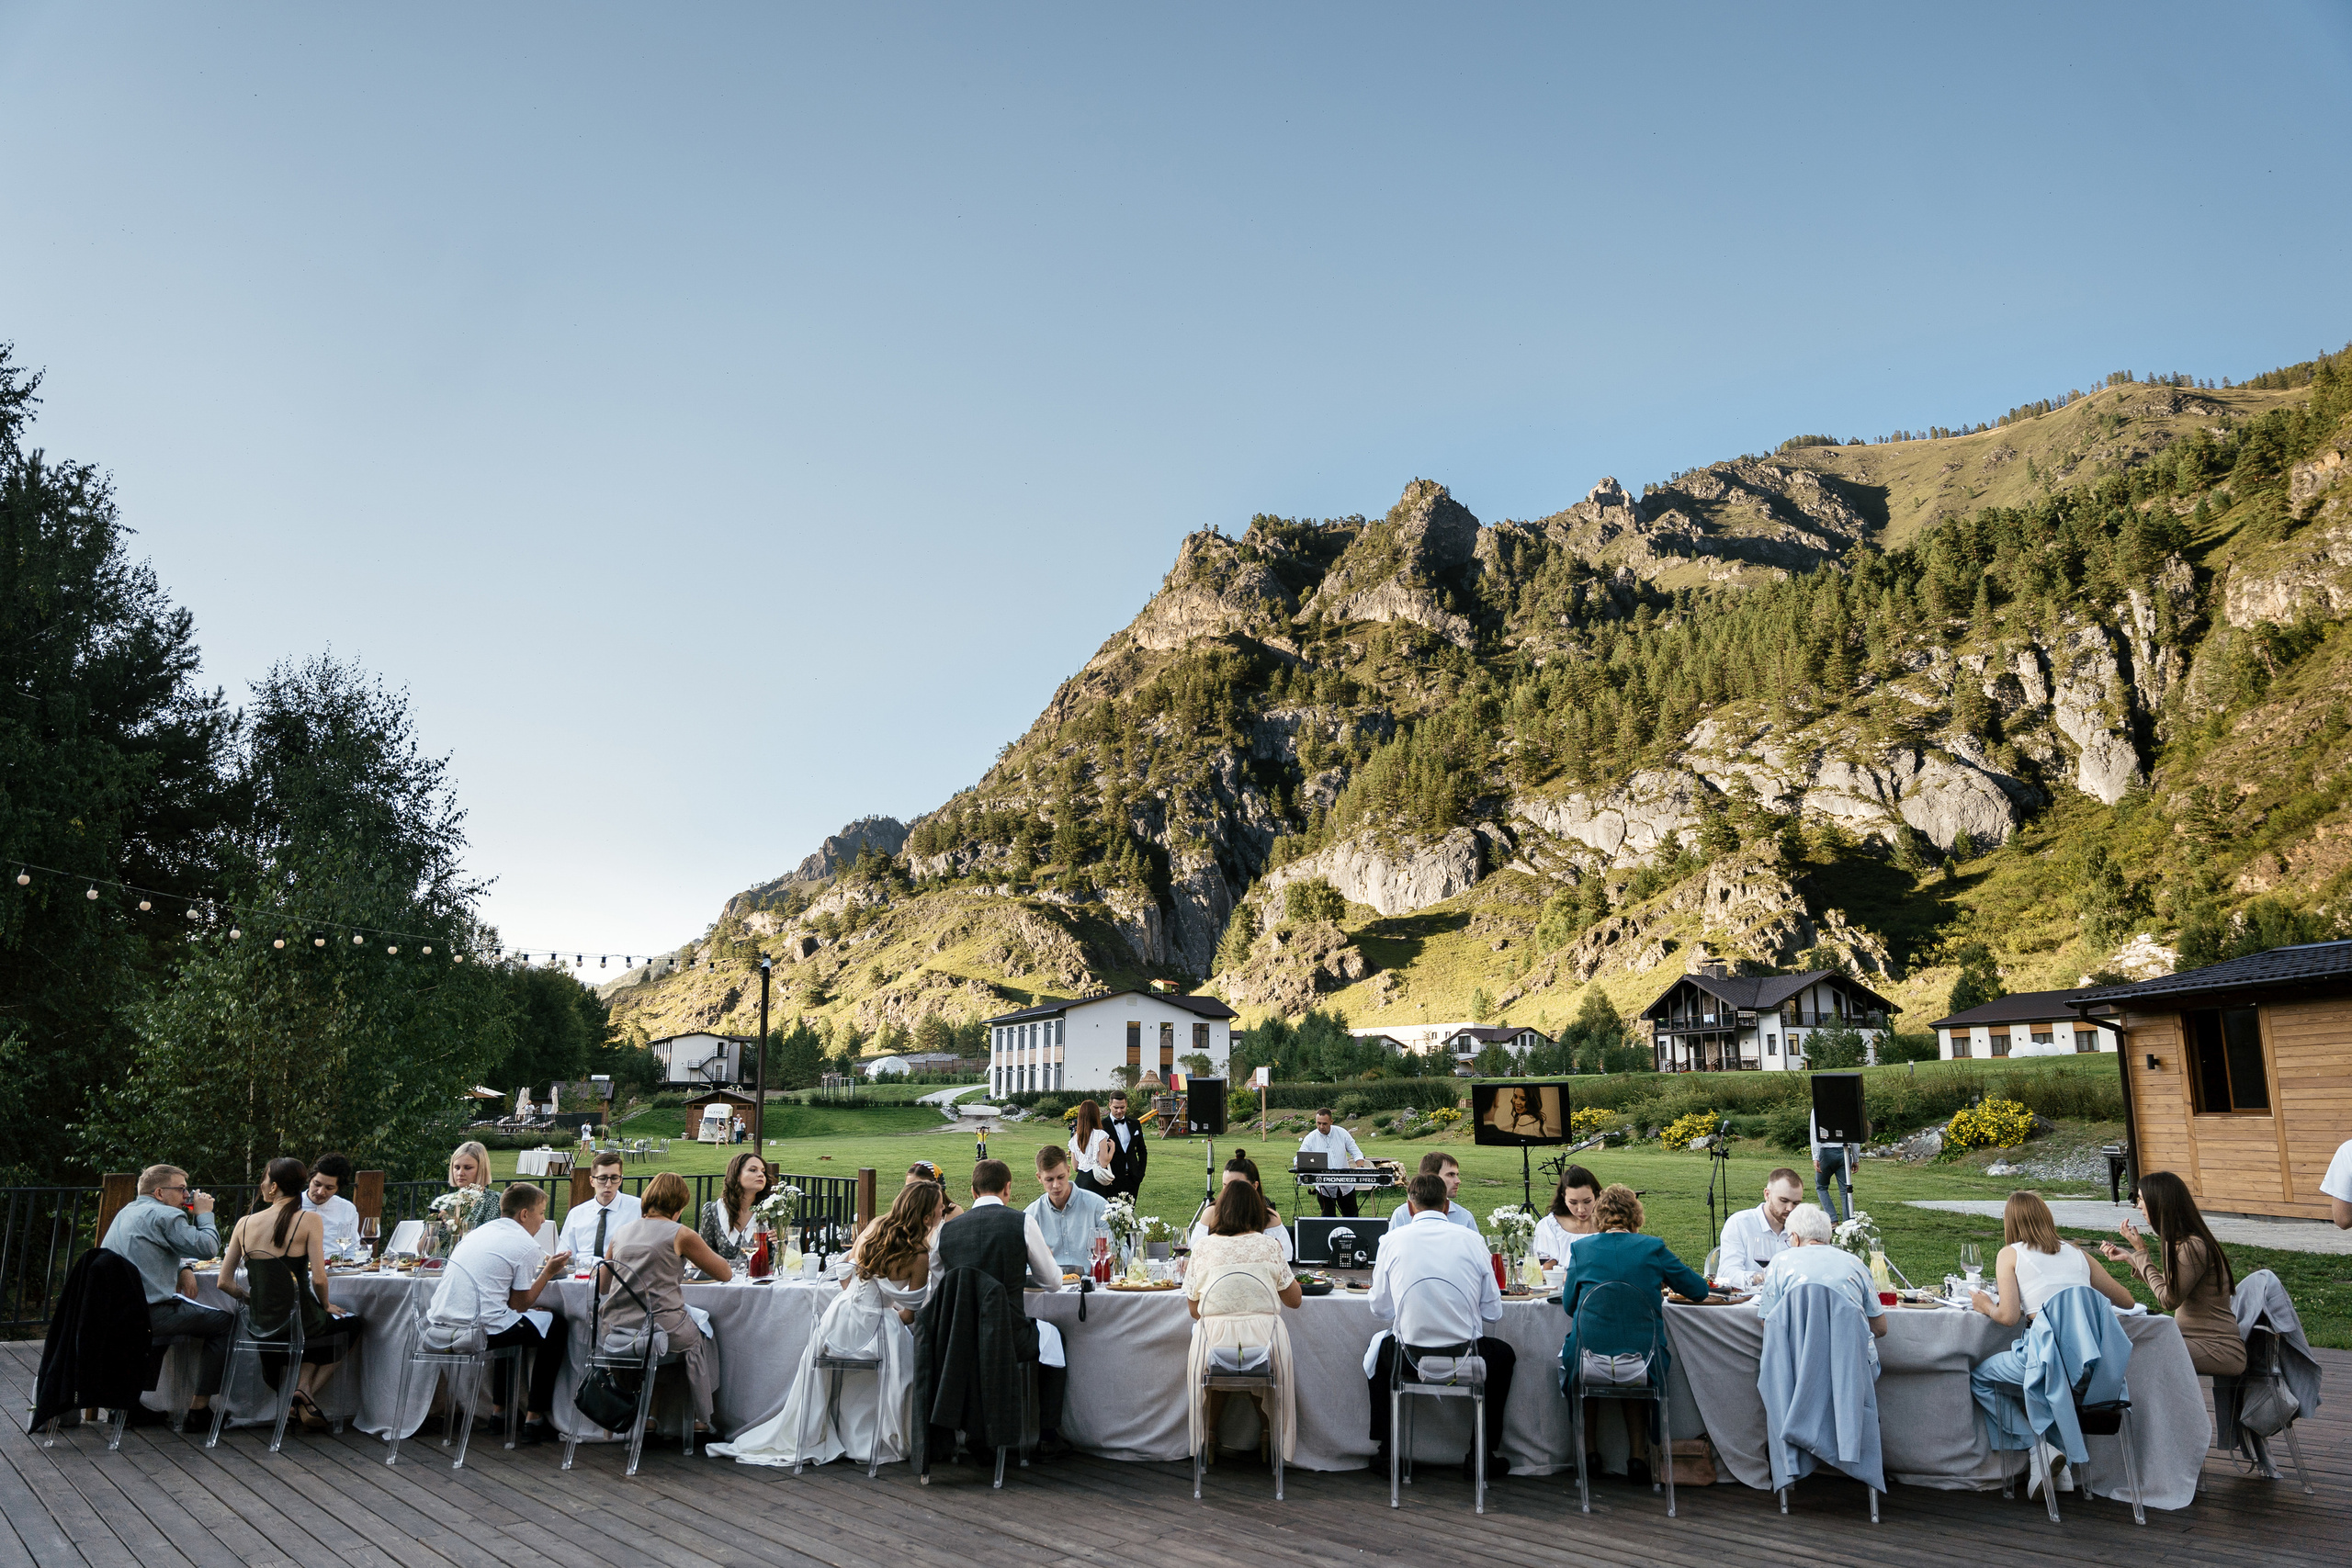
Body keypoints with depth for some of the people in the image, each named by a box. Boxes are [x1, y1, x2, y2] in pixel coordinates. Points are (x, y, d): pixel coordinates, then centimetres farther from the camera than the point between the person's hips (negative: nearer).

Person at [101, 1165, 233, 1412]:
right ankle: (199, 1406, 0)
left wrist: (183, 1270, 16)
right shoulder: (165, 1215, -11)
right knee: (226, 1321, -1)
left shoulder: (126, 1212, 20)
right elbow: (208, 1248, -16)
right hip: (151, 1312, -10)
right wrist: (205, 1214, -1)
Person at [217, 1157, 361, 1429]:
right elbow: (318, 1278, -17)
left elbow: (225, 1282, 2)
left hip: (260, 1325, 5)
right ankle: (306, 1389, 10)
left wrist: (257, 1300, 17)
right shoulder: (309, 1219, -13)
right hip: (299, 1322, -5)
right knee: (351, 1325, 27)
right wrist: (325, 1306, 3)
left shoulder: (245, 1223, -1)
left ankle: (301, 1386, 18)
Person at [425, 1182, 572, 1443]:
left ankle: (499, 1410, 36)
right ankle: (534, 1419, 12)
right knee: (555, 1325, 12)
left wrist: (540, 1265, 31)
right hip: (477, 1328, -8)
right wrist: (548, 1272, 11)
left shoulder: (479, 1231, 18)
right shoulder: (526, 1246, -4)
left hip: (439, 1320, 8)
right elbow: (520, 1304, -1)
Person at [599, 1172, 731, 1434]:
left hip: (614, 1327, 5)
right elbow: (725, 1274, 4)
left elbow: (602, 1284, 20)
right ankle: (701, 1419, 34)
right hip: (660, 1329, -5)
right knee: (698, 1335, 29)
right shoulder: (681, 1235, -4)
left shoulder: (620, 1233, 11)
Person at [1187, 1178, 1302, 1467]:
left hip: (1214, 1339, 0)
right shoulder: (1268, 1244, 4)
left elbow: (1193, 1309, 9)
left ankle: (1210, 1438, 34)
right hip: (1264, 1340, 0)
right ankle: (1269, 1436, 34)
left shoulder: (1202, 1247, 4)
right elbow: (1294, 1299, 13)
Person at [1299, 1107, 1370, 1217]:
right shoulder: (1310, 1139, -5)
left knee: (1352, 1216, 12)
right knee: (1328, 1218, 2)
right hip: (1324, 1187, -1)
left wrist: (1361, 1168, -15)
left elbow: (1356, 1153, 3)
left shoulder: (1342, 1133, -1)